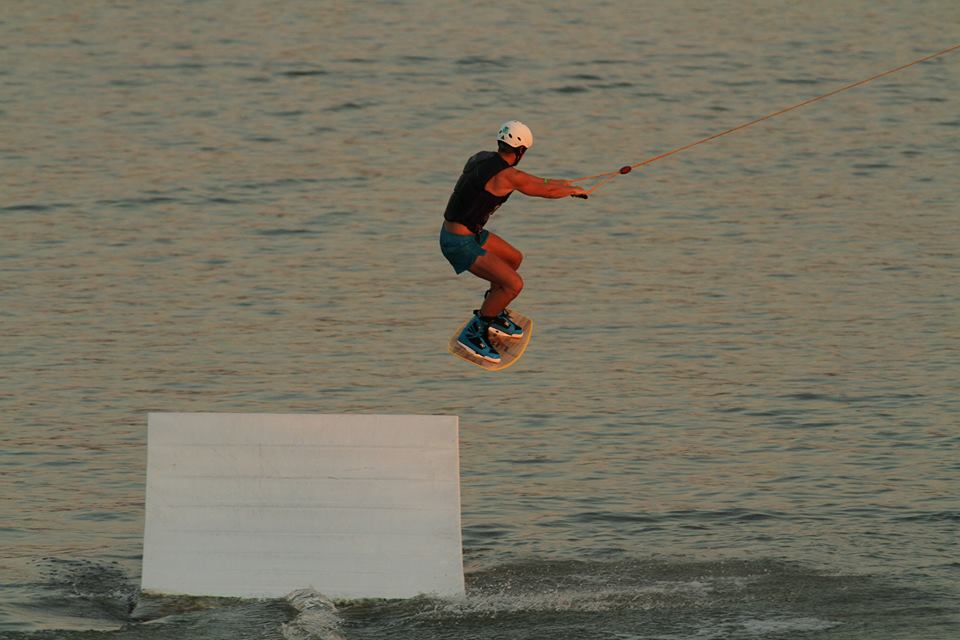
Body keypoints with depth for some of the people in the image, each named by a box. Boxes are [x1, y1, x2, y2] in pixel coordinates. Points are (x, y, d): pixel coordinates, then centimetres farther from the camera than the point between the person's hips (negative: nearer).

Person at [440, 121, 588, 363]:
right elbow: (547, 191, -6)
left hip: (471, 233, 10)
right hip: (460, 244, -10)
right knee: (513, 284, -14)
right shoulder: (506, 175, -21)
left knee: (514, 258, 25)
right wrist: (573, 190, 14)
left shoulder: (482, 158, 6)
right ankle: (472, 334, -3)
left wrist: (559, 183, 36)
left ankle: (494, 315, 36)